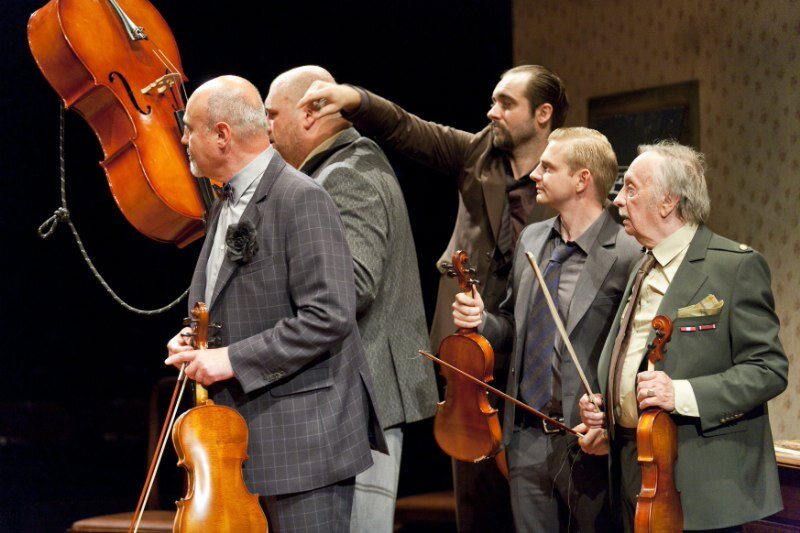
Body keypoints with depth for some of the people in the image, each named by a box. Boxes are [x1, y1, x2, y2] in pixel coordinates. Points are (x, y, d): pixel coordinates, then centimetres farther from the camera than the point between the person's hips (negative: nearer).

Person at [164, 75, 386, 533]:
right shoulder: (226, 205, 15)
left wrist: (233, 359, -21)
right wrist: (194, 341, 7)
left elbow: (329, 316, -23)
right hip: (246, 436, 9)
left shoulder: (302, 199, -15)